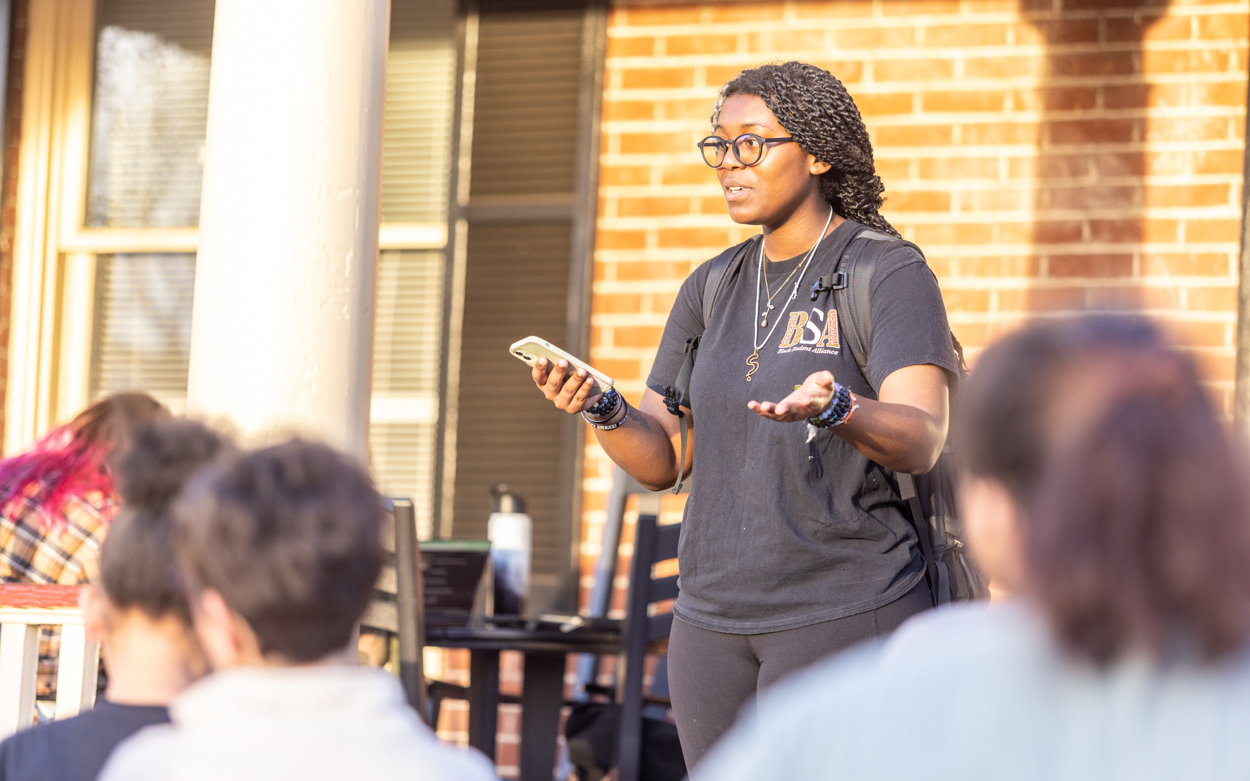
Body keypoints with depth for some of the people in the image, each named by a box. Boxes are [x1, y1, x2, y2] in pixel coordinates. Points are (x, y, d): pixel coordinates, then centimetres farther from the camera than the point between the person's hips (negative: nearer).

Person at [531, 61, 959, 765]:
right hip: (714, 617, 6)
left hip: (845, 609, -6)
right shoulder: (714, 288, 13)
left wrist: (832, 408, -40)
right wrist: (602, 409, -11)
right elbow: (661, 462, 10)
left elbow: (920, 441, -20)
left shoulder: (892, 275, -6)